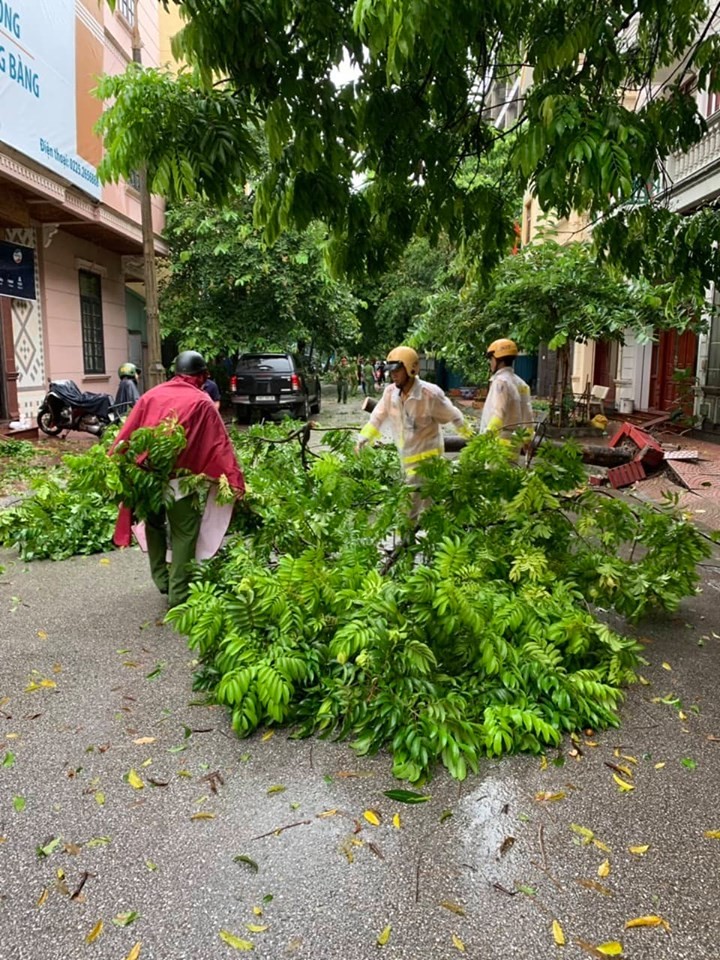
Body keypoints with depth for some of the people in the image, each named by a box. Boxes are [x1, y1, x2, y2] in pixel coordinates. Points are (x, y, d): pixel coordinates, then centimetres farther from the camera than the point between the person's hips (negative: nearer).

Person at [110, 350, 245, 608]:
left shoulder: (151, 395, 6)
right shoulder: (201, 403, -5)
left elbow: (127, 434, 7)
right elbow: (220, 445, -9)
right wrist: (235, 482, -10)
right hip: (179, 480, -4)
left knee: (153, 524, 25)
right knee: (183, 535, 7)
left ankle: (161, 579, 33)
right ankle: (178, 595, 8)